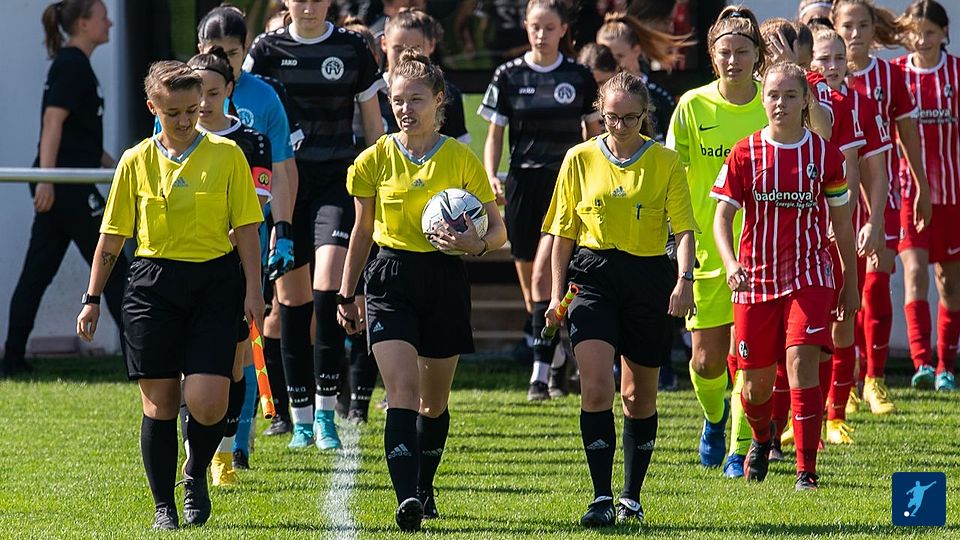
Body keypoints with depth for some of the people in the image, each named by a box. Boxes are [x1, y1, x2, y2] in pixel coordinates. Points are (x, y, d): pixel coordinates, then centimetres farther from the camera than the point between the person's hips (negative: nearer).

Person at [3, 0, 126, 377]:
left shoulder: (72, 64, 18)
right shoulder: (73, 66, -12)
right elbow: (53, 123, -20)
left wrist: (115, 168, 31)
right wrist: (46, 180, -25)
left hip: (58, 189, 10)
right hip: (65, 187, -10)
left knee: (37, 274, 7)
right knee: (112, 268, -2)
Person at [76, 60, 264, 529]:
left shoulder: (226, 155, 2)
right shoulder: (136, 162, 5)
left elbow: (246, 228, 4)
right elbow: (112, 237, 9)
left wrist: (253, 290, -3)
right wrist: (92, 299, 8)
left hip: (214, 283, -1)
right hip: (153, 284, 1)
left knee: (207, 402, -12)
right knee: (159, 403, 2)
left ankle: (196, 474, 19)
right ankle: (163, 506, 15)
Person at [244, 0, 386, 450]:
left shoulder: (352, 49, 4)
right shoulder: (267, 49, 2)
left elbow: (373, 123, 11)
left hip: (337, 181, -1)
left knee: (329, 288, -17)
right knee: (292, 297, 2)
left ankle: (326, 412, -11)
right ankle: (301, 417, 11)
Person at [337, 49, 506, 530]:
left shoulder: (461, 160, -2)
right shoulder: (375, 160, 2)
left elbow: (497, 228, 4)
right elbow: (362, 232, 13)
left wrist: (477, 242, -19)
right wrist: (346, 295, 14)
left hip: (444, 282, 1)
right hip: (391, 282, -1)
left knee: (434, 399, 13)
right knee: (402, 391, -17)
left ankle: (424, 487, 34)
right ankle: (406, 498, -27)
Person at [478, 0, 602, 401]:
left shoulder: (579, 78, 3)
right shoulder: (509, 76, 5)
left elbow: (595, 133, 11)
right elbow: (495, 133, 9)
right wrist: (491, 176, -6)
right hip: (523, 184, 3)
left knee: (543, 272, -19)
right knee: (530, 288, 6)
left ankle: (541, 373, -21)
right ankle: (556, 366, 20)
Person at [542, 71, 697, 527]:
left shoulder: (665, 162, 2)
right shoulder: (581, 159, 4)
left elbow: (683, 228, -2)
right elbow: (563, 232, 9)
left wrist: (684, 279, -18)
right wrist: (557, 293, 3)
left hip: (649, 279, 0)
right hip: (593, 278, 0)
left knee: (639, 397, 11)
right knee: (595, 387, -17)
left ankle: (632, 495, 27)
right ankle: (601, 498, -16)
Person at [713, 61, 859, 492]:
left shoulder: (825, 154, 1)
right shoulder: (744, 154, 0)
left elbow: (841, 221, 9)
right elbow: (723, 214, -3)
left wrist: (850, 284, 11)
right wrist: (731, 265, -22)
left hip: (809, 276, -1)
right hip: (756, 279, 1)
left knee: (801, 363, -20)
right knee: (756, 382, 7)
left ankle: (807, 470, -18)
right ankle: (761, 439, 42)